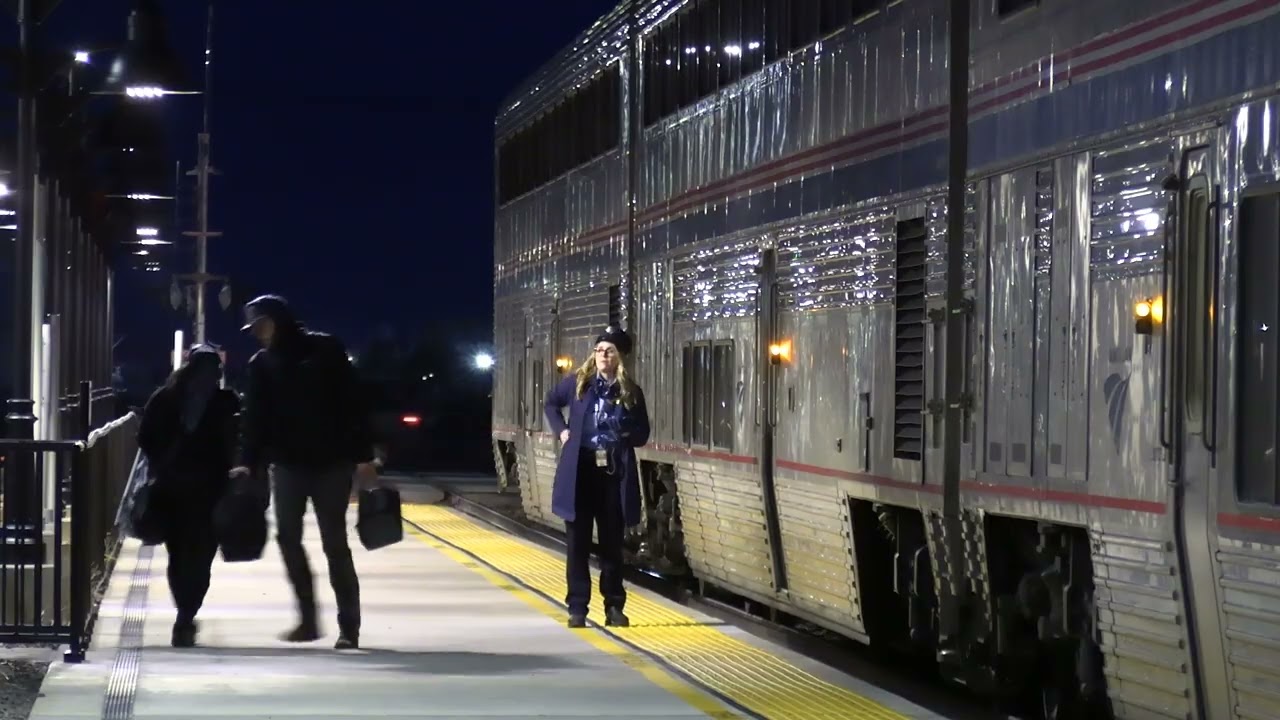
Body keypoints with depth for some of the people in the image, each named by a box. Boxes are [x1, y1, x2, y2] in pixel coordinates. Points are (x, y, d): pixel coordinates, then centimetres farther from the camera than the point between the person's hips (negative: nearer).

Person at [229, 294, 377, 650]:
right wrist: (249, 463, -6)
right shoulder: (261, 364, 7)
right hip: (288, 463, 3)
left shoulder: (325, 350, -3)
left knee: (334, 543, -2)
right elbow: (255, 418, 6)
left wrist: (364, 455, -8)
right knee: (288, 537, -4)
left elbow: (352, 403, -4)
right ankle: (307, 618, 6)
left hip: (331, 462, -3)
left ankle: (349, 625, 3)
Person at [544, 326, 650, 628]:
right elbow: (551, 402, 20)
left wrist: (626, 431, -13)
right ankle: (577, 607, 7)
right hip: (579, 471, 0)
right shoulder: (579, 383, 2)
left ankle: (614, 606, 16)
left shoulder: (631, 392, 1)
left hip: (614, 473, 0)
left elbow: (642, 435, 6)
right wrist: (561, 430, 6)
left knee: (612, 543, 8)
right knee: (578, 542, 2)